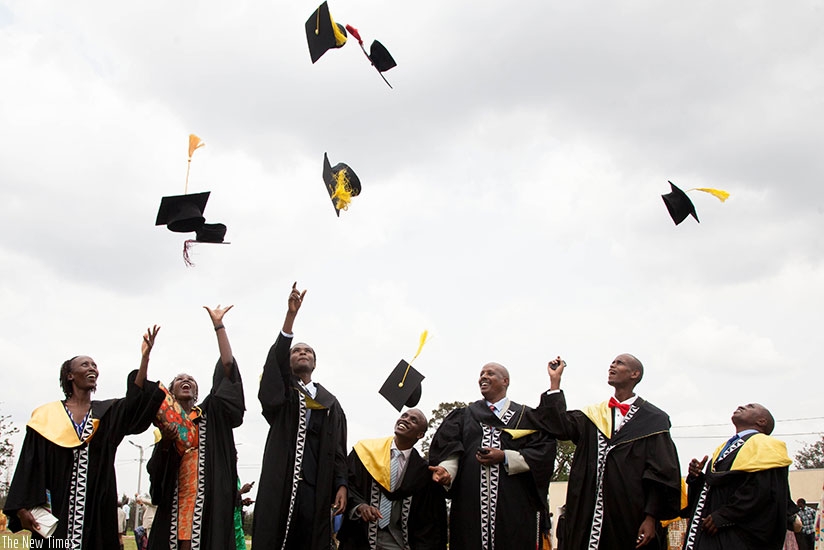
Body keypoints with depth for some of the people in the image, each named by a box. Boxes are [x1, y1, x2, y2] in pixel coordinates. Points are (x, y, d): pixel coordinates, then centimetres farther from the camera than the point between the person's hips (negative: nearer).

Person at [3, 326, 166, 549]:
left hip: (97, 506, 2)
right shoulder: (47, 416, 6)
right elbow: (30, 463, 2)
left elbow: (135, 399, -7)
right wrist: (23, 507, -9)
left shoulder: (108, 413, 13)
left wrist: (145, 357, -18)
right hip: (55, 505, -2)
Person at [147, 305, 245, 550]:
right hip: (175, 499, 2)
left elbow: (227, 366, 3)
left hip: (210, 499, -1)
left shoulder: (211, 413, 12)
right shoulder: (166, 422, 16)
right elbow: (155, 469, 8)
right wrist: (166, 442, -10)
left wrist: (218, 325, 2)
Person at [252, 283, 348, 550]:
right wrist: (291, 315, -18)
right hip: (279, 484, -1)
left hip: (316, 487, 2)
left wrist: (341, 486, -2)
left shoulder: (330, 403, 19)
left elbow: (339, 449, 13)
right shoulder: (280, 392, 13)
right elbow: (276, 360, -6)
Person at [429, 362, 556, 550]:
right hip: (470, 506, 1)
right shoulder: (464, 416, 19)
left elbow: (544, 450, 0)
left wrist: (505, 457, -10)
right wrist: (446, 469, -17)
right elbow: (449, 448, 5)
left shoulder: (525, 417, 13)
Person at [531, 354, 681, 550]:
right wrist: (555, 381, -2)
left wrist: (651, 517, -12)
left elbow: (662, 473, -5)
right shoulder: (593, 415, 14)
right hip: (590, 515, 4)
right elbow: (561, 426, -3)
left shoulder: (652, 420, 0)